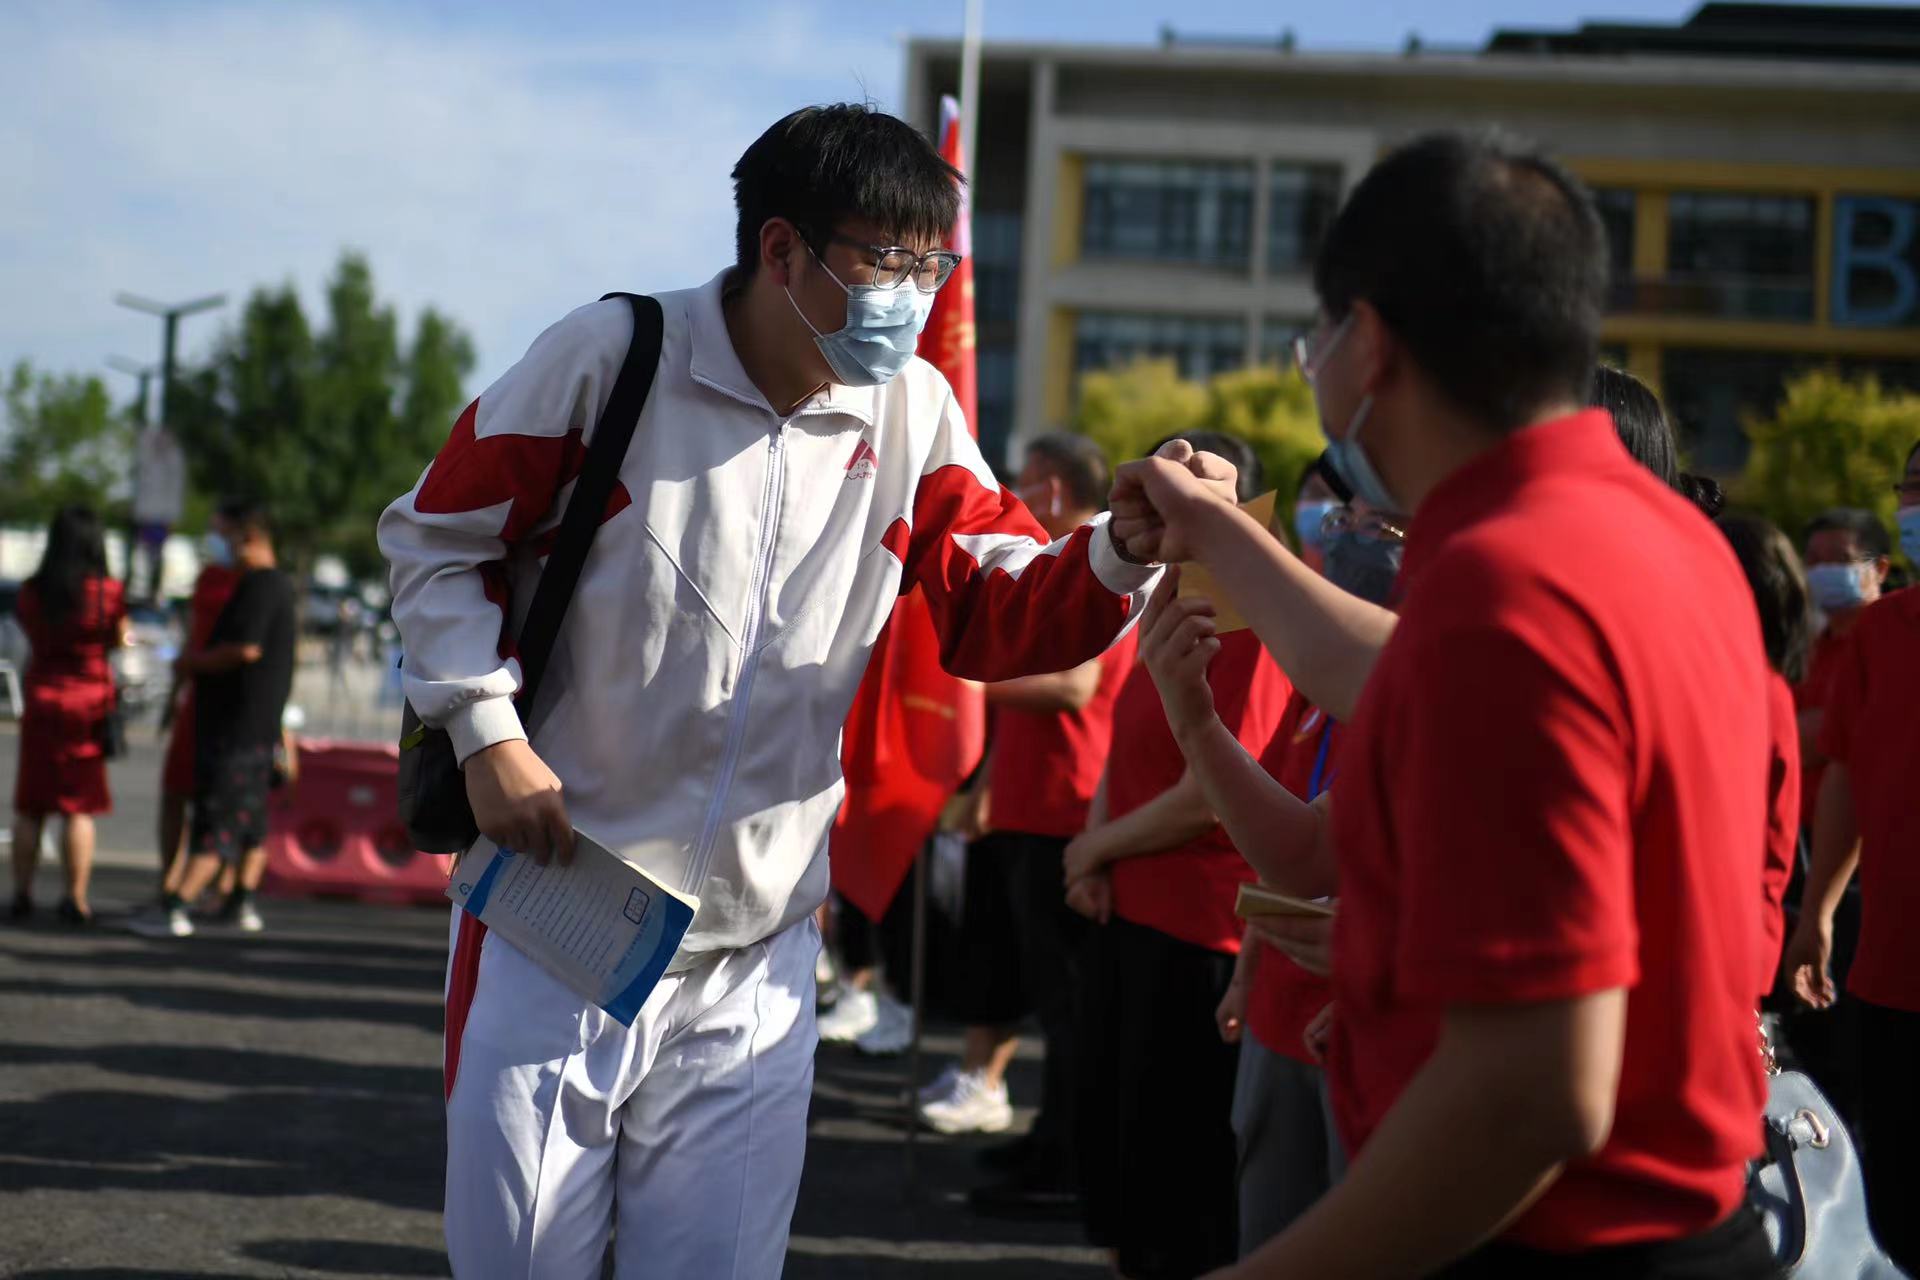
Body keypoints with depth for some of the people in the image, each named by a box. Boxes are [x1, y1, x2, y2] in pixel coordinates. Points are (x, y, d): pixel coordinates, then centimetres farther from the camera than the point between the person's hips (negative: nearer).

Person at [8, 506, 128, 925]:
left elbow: (33, 635, 10)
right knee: (80, 808, 1)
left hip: (40, 701, 2)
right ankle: (76, 899, 1)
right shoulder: (108, 592, -12)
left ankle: (22, 892, 14)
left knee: (30, 807, 12)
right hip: (89, 703, -2)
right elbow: (118, 639, 2)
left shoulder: (30, 591, -4)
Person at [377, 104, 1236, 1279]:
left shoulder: (915, 412, 2)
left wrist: (1126, 546, -19)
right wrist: (489, 732, -11)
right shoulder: (616, 356, -9)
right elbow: (439, 536, -1)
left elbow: (1000, 614, 1)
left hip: (757, 956, 3)